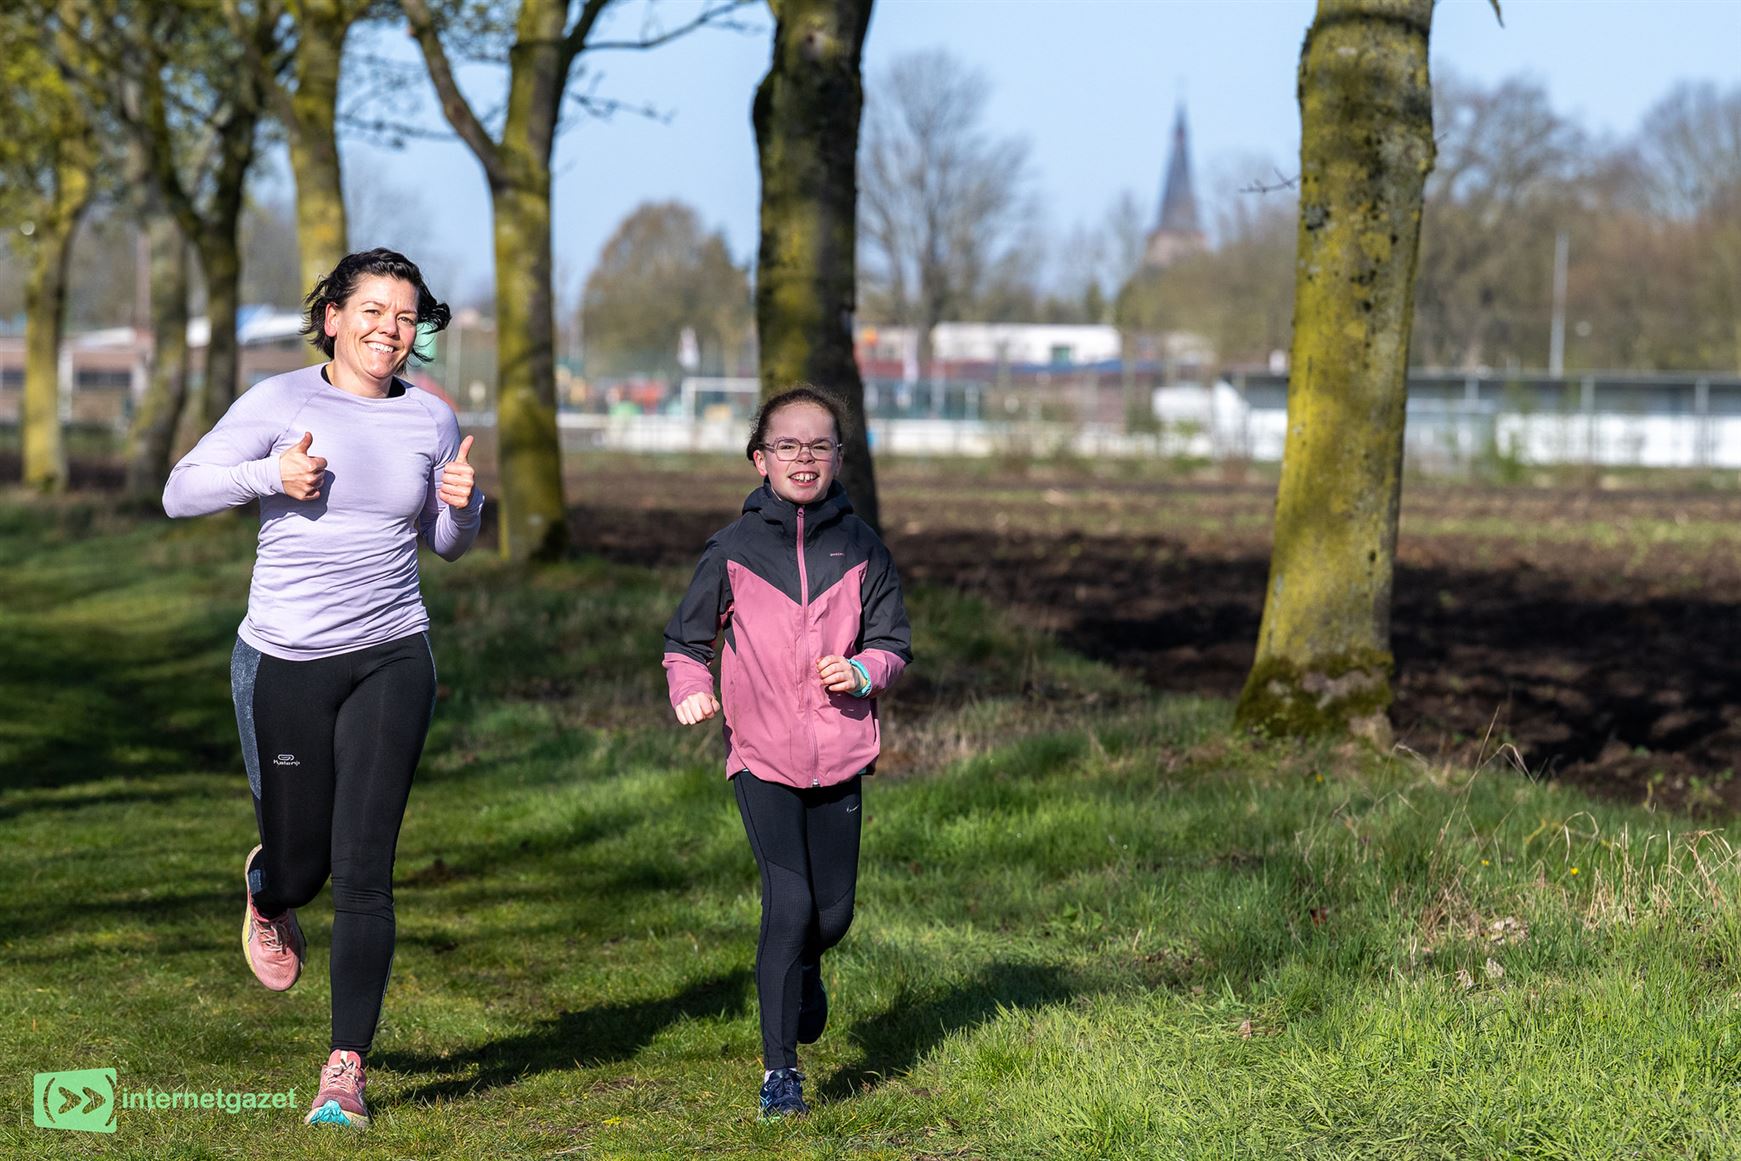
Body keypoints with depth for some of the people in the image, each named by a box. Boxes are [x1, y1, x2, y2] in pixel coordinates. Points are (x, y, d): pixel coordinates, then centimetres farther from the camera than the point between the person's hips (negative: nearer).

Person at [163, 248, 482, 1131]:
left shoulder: (431, 420, 5)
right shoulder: (281, 402, -4)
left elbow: (448, 546, 17)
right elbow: (180, 493, -3)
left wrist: (463, 504, -5)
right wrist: (270, 475, -17)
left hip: (391, 661, 1)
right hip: (284, 662, -1)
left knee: (363, 870, -6)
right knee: (300, 865, 8)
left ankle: (346, 1070, 2)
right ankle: (267, 896, 48)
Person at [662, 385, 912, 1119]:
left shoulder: (859, 547, 4)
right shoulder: (732, 549, 0)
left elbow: (893, 641, 9)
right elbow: (686, 639, 7)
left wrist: (862, 671, -13)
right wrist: (690, 690, -13)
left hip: (839, 754, 3)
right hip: (762, 754, -3)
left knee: (833, 909, 11)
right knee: (789, 903, -13)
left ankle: (803, 970, 48)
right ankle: (779, 1069, -4)